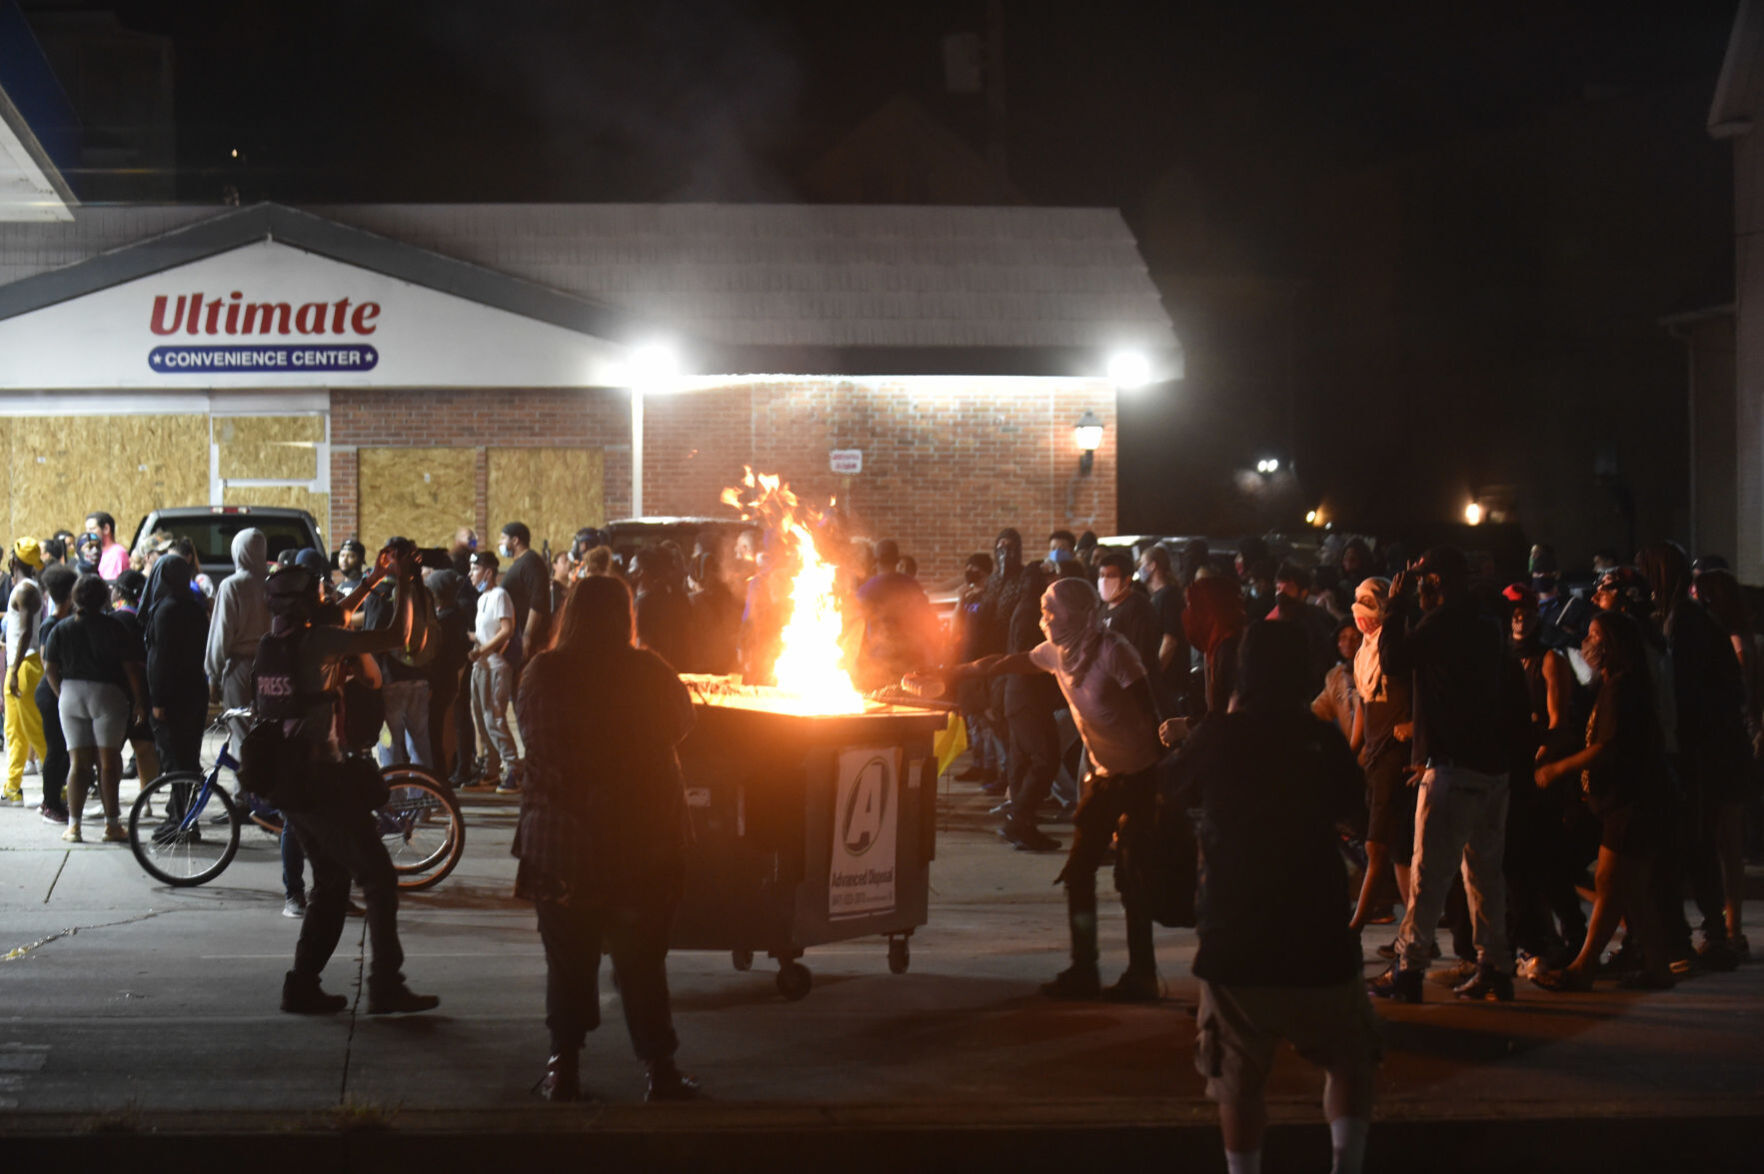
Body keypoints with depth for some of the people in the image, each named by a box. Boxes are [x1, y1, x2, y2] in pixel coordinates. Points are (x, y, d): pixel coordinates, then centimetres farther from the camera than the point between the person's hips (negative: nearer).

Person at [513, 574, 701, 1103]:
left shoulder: (541, 674, -7)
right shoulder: (647, 672, -11)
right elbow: (680, 721, 7)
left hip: (559, 842, 1)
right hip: (642, 841, -1)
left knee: (568, 960, 12)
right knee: (642, 960, 8)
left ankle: (564, 1067, 14)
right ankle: (660, 1070, 10)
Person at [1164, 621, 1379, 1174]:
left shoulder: (1217, 736, -6)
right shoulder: (1323, 739, -6)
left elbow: (1176, 793, 13)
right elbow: (1350, 812, 9)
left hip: (1232, 939, 0)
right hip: (1316, 938, 0)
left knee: (1240, 1077, 12)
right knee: (1349, 1062, 16)